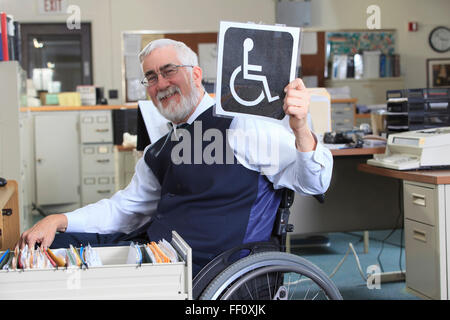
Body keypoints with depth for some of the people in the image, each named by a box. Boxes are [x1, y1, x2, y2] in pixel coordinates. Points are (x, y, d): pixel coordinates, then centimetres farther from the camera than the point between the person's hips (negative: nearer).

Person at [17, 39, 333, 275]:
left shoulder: (240, 125, -8)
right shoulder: (159, 151, 17)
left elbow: (312, 183, -11)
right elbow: (125, 207, 23)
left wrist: (301, 130, -33)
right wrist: (57, 221, 8)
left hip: (201, 267, -8)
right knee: (53, 245, 6)